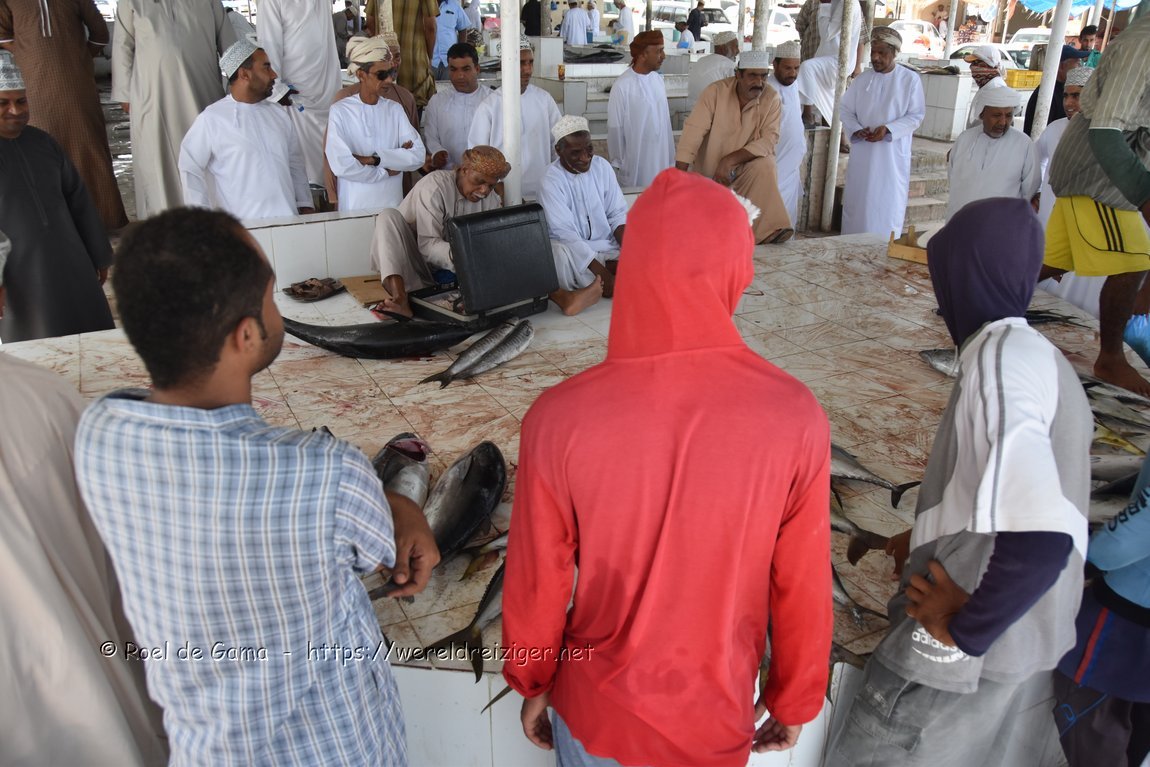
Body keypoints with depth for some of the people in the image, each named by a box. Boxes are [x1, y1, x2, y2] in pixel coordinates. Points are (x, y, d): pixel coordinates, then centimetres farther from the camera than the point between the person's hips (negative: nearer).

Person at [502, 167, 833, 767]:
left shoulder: (558, 420, -26)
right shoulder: (793, 418, -23)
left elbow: (537, 585, -13)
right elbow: (802, 588, -11)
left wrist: (532, 685, 6)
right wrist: (794, 703, 7)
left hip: (598, 712, 0)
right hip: (720, 717, 1)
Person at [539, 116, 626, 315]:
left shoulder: (602, 166, 3)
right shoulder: (552, 182, -13)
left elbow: (617, 215, 7)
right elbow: (566, 235, -21)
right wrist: (605, 276, -29)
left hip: (608, 248, 5)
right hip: (575, 253, -5)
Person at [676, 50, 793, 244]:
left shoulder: (772, 99, -11)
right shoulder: (716, 91, -16)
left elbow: (768, 141, -19)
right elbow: (693, 131, -22)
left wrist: (730, 160, -31)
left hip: (745, 169, 0)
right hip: (709, 175, 0)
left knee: (765, 166, -29)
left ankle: (768, 231, -27)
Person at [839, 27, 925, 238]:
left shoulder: (911, 79, -3)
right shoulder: (862, 79, 5)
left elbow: (916, 115, -4)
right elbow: (846, 109, 8)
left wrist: (888, 129, -18)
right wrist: (857, 130, -11)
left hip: (892, 154, -3)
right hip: (862, 152, 3)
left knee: (887, 205, -2)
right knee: (857, 201, 7)